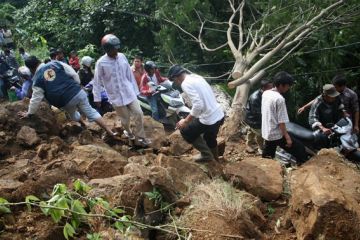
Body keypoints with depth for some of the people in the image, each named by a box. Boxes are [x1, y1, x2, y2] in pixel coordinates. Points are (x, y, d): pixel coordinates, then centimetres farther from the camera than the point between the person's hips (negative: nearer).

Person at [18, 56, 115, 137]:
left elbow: (36, 99, 5)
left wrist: (29, 113, 19)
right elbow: (73, 74, 5)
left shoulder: (37, 79, 1)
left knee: (72, 114, 32)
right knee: (91, 112, 10)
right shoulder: (56, 63, 8)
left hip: (66, 101, -2)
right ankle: (110, 132, 5)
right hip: (78, 92, 3)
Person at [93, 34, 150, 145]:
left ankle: (140, 136, 17)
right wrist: (97, 98, 0)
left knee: (139, 113, -1)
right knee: (125, 118, 7)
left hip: (129, 92, 3)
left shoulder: (122, 57, -3)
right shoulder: (101, 63, -13)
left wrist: (135, 90, 9)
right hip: (116, 96, -3)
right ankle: (128, 131, 39)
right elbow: (97, 82, -4)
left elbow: (129, 74, 5)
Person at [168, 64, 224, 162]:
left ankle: (206, 154, 22)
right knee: (209, 137, 33)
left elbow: (198, 105, -27)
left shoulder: (186, 83, -16)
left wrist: (185, 121, -16)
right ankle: (214, 157, 55)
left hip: (209, 119, -8)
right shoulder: (197, 77, 11)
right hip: (219, 115, 9)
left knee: (185, 131, 14)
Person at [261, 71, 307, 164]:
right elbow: (281, 122, -20)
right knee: (299, 148, 5)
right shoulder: (279, 99, -20)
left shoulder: (265, 93, 4)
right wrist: (287, 137, -14)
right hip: (277, 134, -8)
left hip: (266, 133, 8)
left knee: (266, 159, 16)